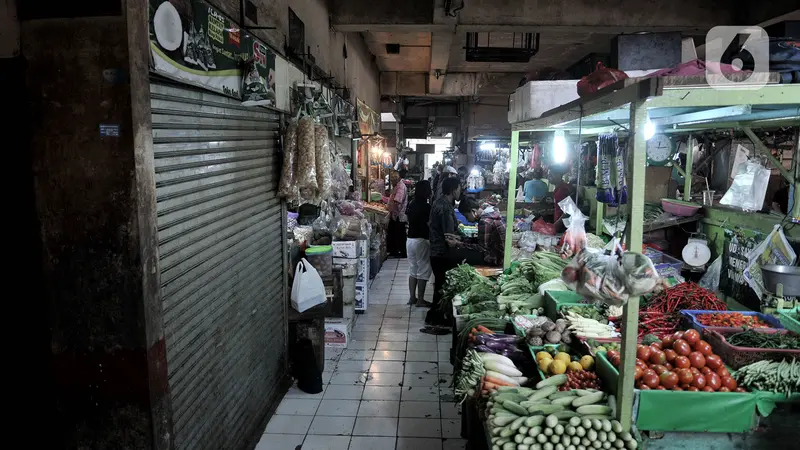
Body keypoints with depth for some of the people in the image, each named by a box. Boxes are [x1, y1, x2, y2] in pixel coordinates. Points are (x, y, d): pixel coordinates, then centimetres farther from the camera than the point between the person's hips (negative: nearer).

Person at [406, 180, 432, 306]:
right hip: (421, 241, -8)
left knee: (413, 270, 15)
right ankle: (420, 300, 6)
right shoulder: (426, 207, -16)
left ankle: (412, 297, 20)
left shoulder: (412, 205, 7)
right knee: (423, 271, 2)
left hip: (410, 240, 8)